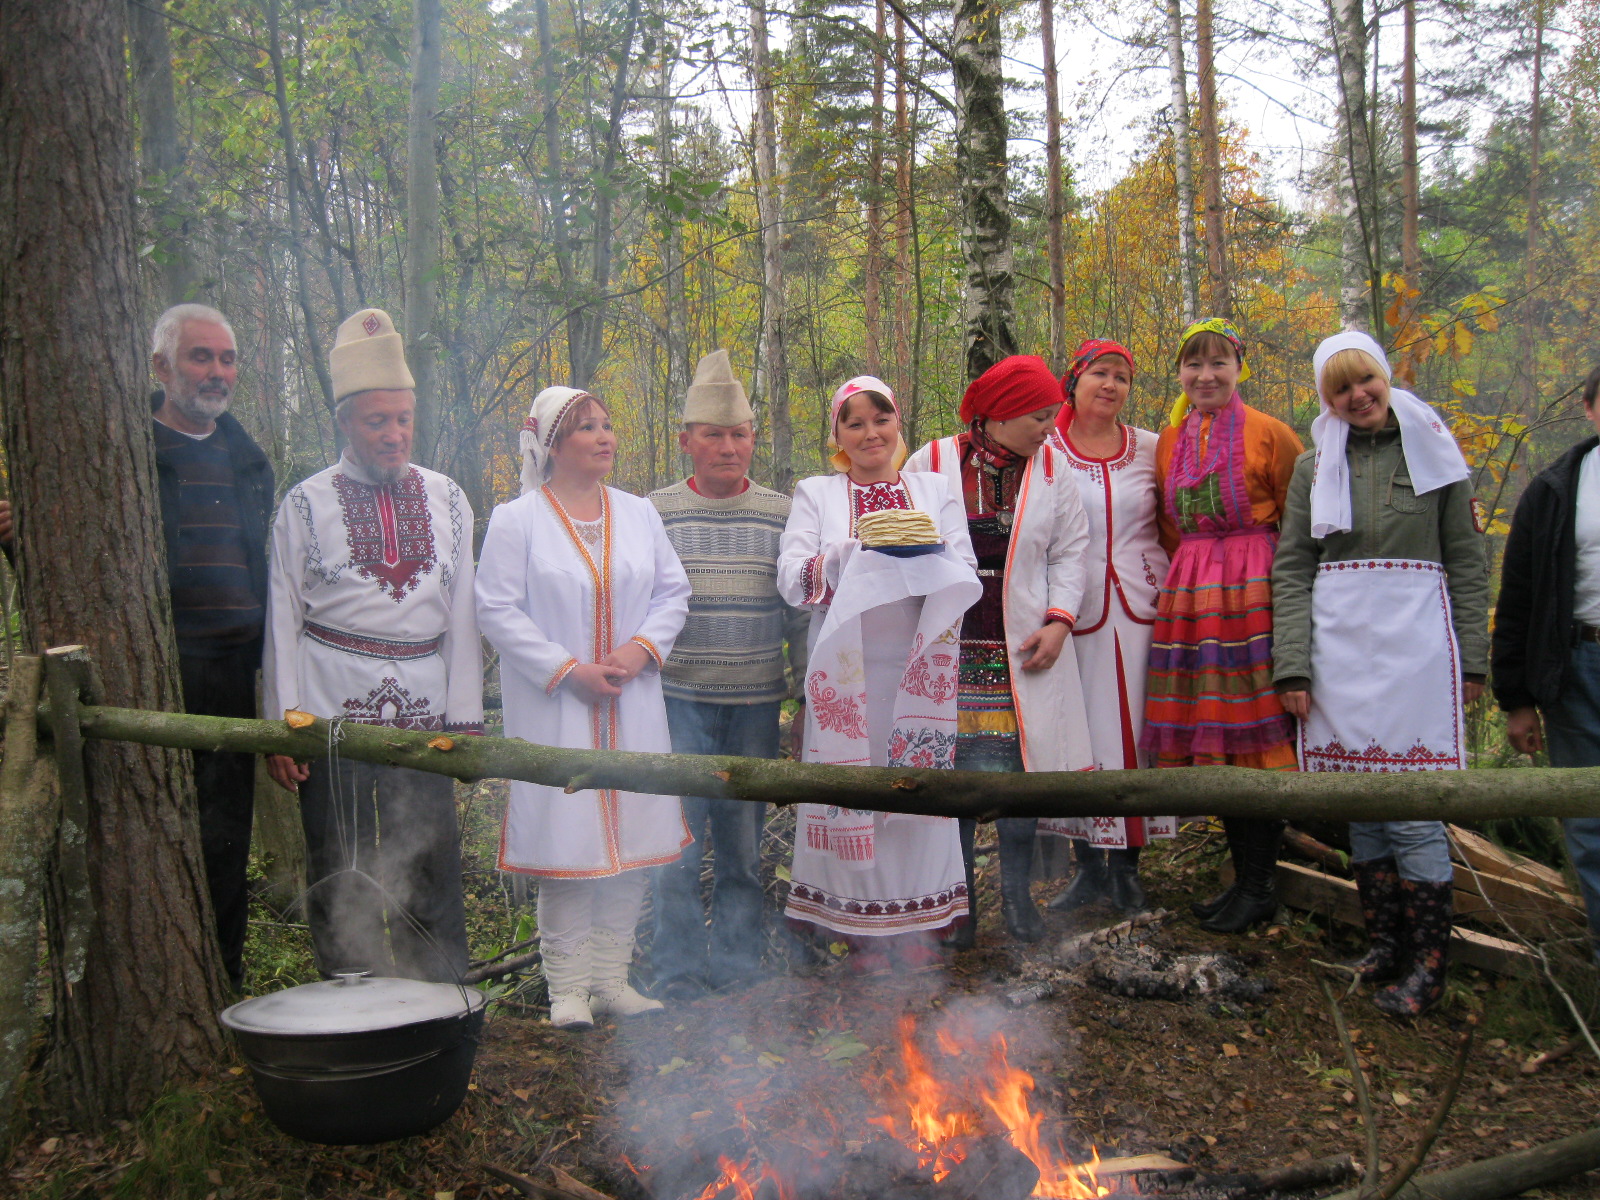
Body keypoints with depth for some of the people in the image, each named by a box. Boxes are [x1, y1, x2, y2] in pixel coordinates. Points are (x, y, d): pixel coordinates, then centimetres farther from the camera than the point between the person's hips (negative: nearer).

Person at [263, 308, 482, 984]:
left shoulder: (446, 500, 9)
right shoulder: (306, 504, 2)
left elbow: (462, 615, 8)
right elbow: (283, 619, 2)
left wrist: (464, 719, 4)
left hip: (422, 719, 2)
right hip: (332, 718, -2)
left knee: (433, 877, 5)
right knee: (344, 884, 4)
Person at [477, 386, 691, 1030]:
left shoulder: (638, 514, 11)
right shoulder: (516, 520, -3)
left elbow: (673, 592, 11)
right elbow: (498, 609, -8)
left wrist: (642, 648, -7)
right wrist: (567, 670, -14)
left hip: (632, 705, 5)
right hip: (555, 707, -4)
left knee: (632, 836, 5)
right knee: (567, 841, -4)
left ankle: (612, 979, 18)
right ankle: (568, 988, 8)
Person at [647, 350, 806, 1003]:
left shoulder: (780, 514, 6)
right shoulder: (654, 513, 3)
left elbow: (801, 608, 9)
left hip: (756, 701, 2)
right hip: (678, 698, -1)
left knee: (743, 844, 9)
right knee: (679, 841, -2)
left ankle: (736, 968, 21)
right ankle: (678, 977, 10)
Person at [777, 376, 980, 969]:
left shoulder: (935, 490, 13)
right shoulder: (815, 494, 8)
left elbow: (965, 576, 4)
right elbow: (792, 579, -5)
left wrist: (930, 555, -18)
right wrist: (852, 553, -21)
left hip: (917, 667, 1)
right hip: (846, 668, -1)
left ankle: (917, 923, 14)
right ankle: (863, 928, 11)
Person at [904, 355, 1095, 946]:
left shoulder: (1050, 468, 5)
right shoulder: (932, 464, -1)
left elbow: (1071, 550, 9)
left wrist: (1058, 621, -4)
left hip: (1023, 650, 2)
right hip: (951, 648, -2)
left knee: (1020, 769, 2)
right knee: (952, 771, 1)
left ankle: (1017, 893, 20)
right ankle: (959, 898, 16)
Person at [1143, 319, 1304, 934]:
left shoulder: (1268, 433, -2)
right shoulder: (1169, 441, 13)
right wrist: (1187, 576, 14)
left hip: (1253, 591, -5)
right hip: (1187, 597, 6)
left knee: (1254, 736, -3)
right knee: (1211, 738, 8)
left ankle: (1260, 884, 8)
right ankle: (1243, 875, 20)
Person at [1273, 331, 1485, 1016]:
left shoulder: (1431, 452, 7)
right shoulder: (1314, 466, 11)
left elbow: (1467, 563, 7)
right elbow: (1291, 570, 7)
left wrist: (1472, 659, 1)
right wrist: (1292, 666, -2)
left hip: (1414, 645, -3)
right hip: (1338, 650, 3)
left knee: (1412, 809, -6)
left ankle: (1428, 965, 5)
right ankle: (1384, 945, 21)